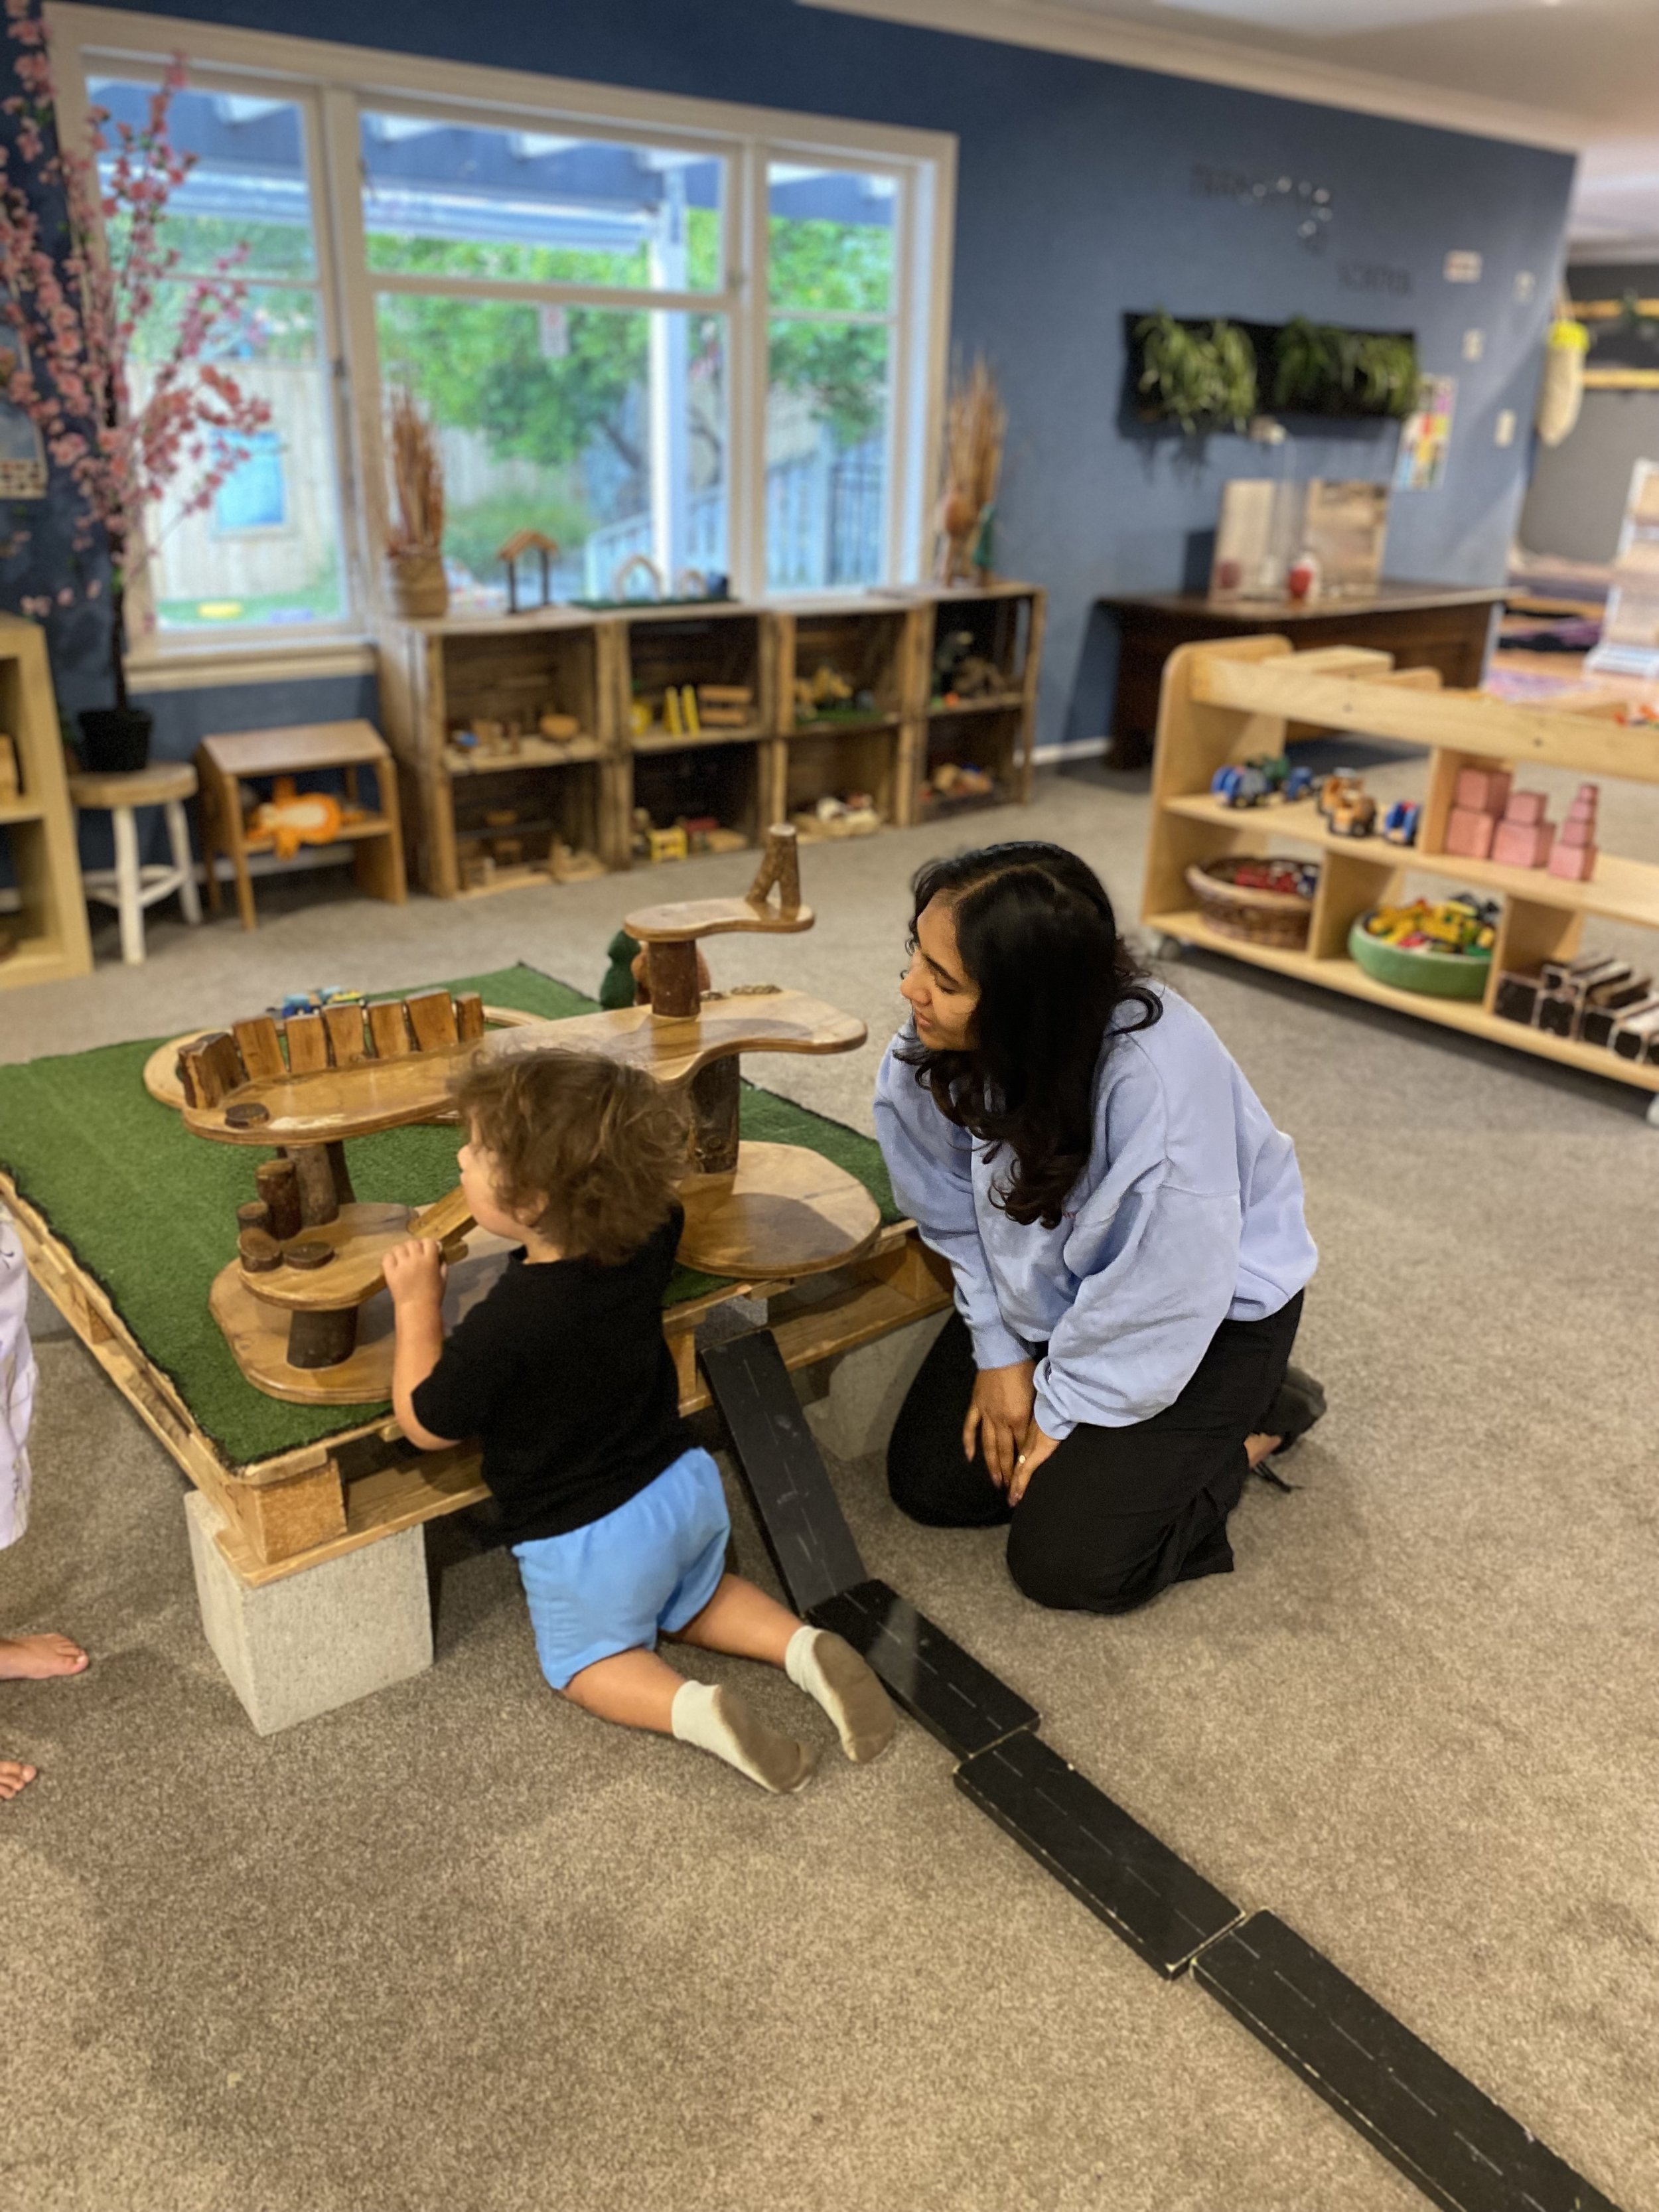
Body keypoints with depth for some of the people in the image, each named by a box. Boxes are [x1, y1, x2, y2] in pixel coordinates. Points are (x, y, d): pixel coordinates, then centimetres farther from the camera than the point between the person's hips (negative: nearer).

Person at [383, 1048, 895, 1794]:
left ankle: (693, 1710, -5)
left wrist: (417, 1302, -10)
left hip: (587, 1539, -6)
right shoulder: (646, 1237, -14)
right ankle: (804, 1649, 7)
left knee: (587, 1660, 22)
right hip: (684, 1487, 6)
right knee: (699, 1601, 32)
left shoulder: (505, 1323, -32)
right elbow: (664, 1212, 13)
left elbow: (426, 1424, -15)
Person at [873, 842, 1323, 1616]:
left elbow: (1164, 1296, -27)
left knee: (1068, 1565, -9)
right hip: (1049, 1291, 6)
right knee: (929, 1482, 3)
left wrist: (1064, 1409, -14)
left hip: (1209, 1308, -5)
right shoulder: (940, 1048, -21)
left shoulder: (1159, 1077, -40)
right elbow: (959, 1209, -3)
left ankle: (1251, 1421, 13)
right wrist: (999, 1350, -2)